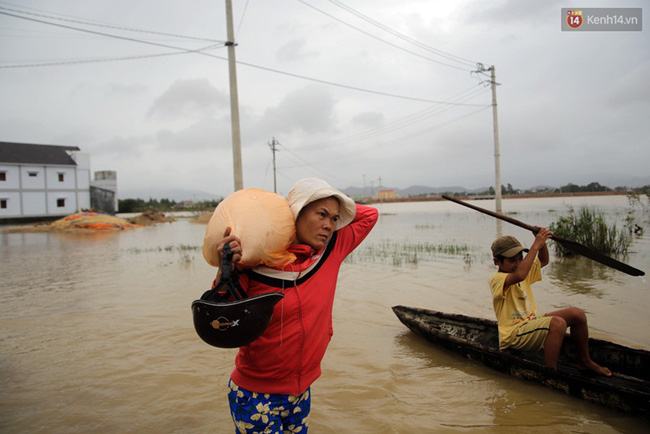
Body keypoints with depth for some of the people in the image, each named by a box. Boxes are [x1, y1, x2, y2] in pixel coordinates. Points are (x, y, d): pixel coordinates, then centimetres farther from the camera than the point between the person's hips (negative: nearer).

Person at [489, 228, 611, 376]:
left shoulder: (523, 270, 12)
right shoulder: (496, 279, -17)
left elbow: (543, 261, 19)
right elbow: (519, 275, -36)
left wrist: (542, 241, -2)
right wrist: (535, 245, -32)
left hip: (532, 323, 9)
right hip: (514, 333, -9)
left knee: (577, 314, 0)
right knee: (558, 323, -32)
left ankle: (584, 361, 18)